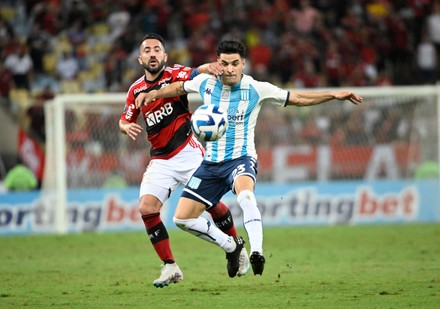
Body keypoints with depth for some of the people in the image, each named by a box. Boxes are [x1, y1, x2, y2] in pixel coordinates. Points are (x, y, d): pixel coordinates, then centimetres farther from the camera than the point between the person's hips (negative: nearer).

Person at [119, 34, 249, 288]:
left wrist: (207, 68, -49)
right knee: (147, 207, -14)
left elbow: (193, 74, -26)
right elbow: (125, 119, 20)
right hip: (161, 160, 4)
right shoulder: (136, 90, 8)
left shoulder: (174, 74, -5)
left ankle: (237, 248, 26)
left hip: (188, 152, -4)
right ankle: (170, 268, -5)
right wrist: (127, 127, -4)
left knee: (211, 203, -1)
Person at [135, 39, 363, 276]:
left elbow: (297, 98, 0)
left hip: (241, 159, -5)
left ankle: (257, 252, -47)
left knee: (245, 195, -40)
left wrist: (333, 95, -7)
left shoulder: (256, 89, -7)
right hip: (211, 162, 5)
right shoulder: (205, 83, 1)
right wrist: (154, 94, 8)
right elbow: (179, 88, 23)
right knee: (182, 218, -1)